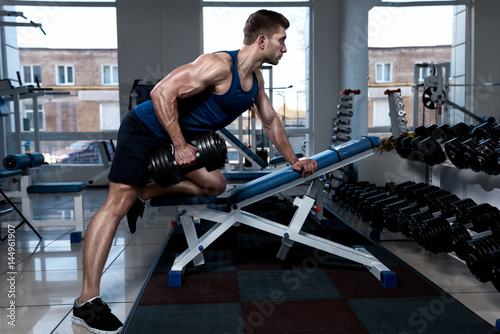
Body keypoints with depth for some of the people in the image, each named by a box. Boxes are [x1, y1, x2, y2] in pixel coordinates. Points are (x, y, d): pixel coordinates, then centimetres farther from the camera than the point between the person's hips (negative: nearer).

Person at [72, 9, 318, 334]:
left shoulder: (255, 77, 4)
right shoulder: (218, 65, -25)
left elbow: (271, 120, 16)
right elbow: (163, 92, -29)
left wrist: (293, 160, 15)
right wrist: (180, 146, -26)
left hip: (181, 137, 9)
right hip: (145, 128, -9)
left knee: (216, 185, 7)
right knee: (118, 203, -14)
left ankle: (143, 194, 18)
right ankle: (87, 301, -13)